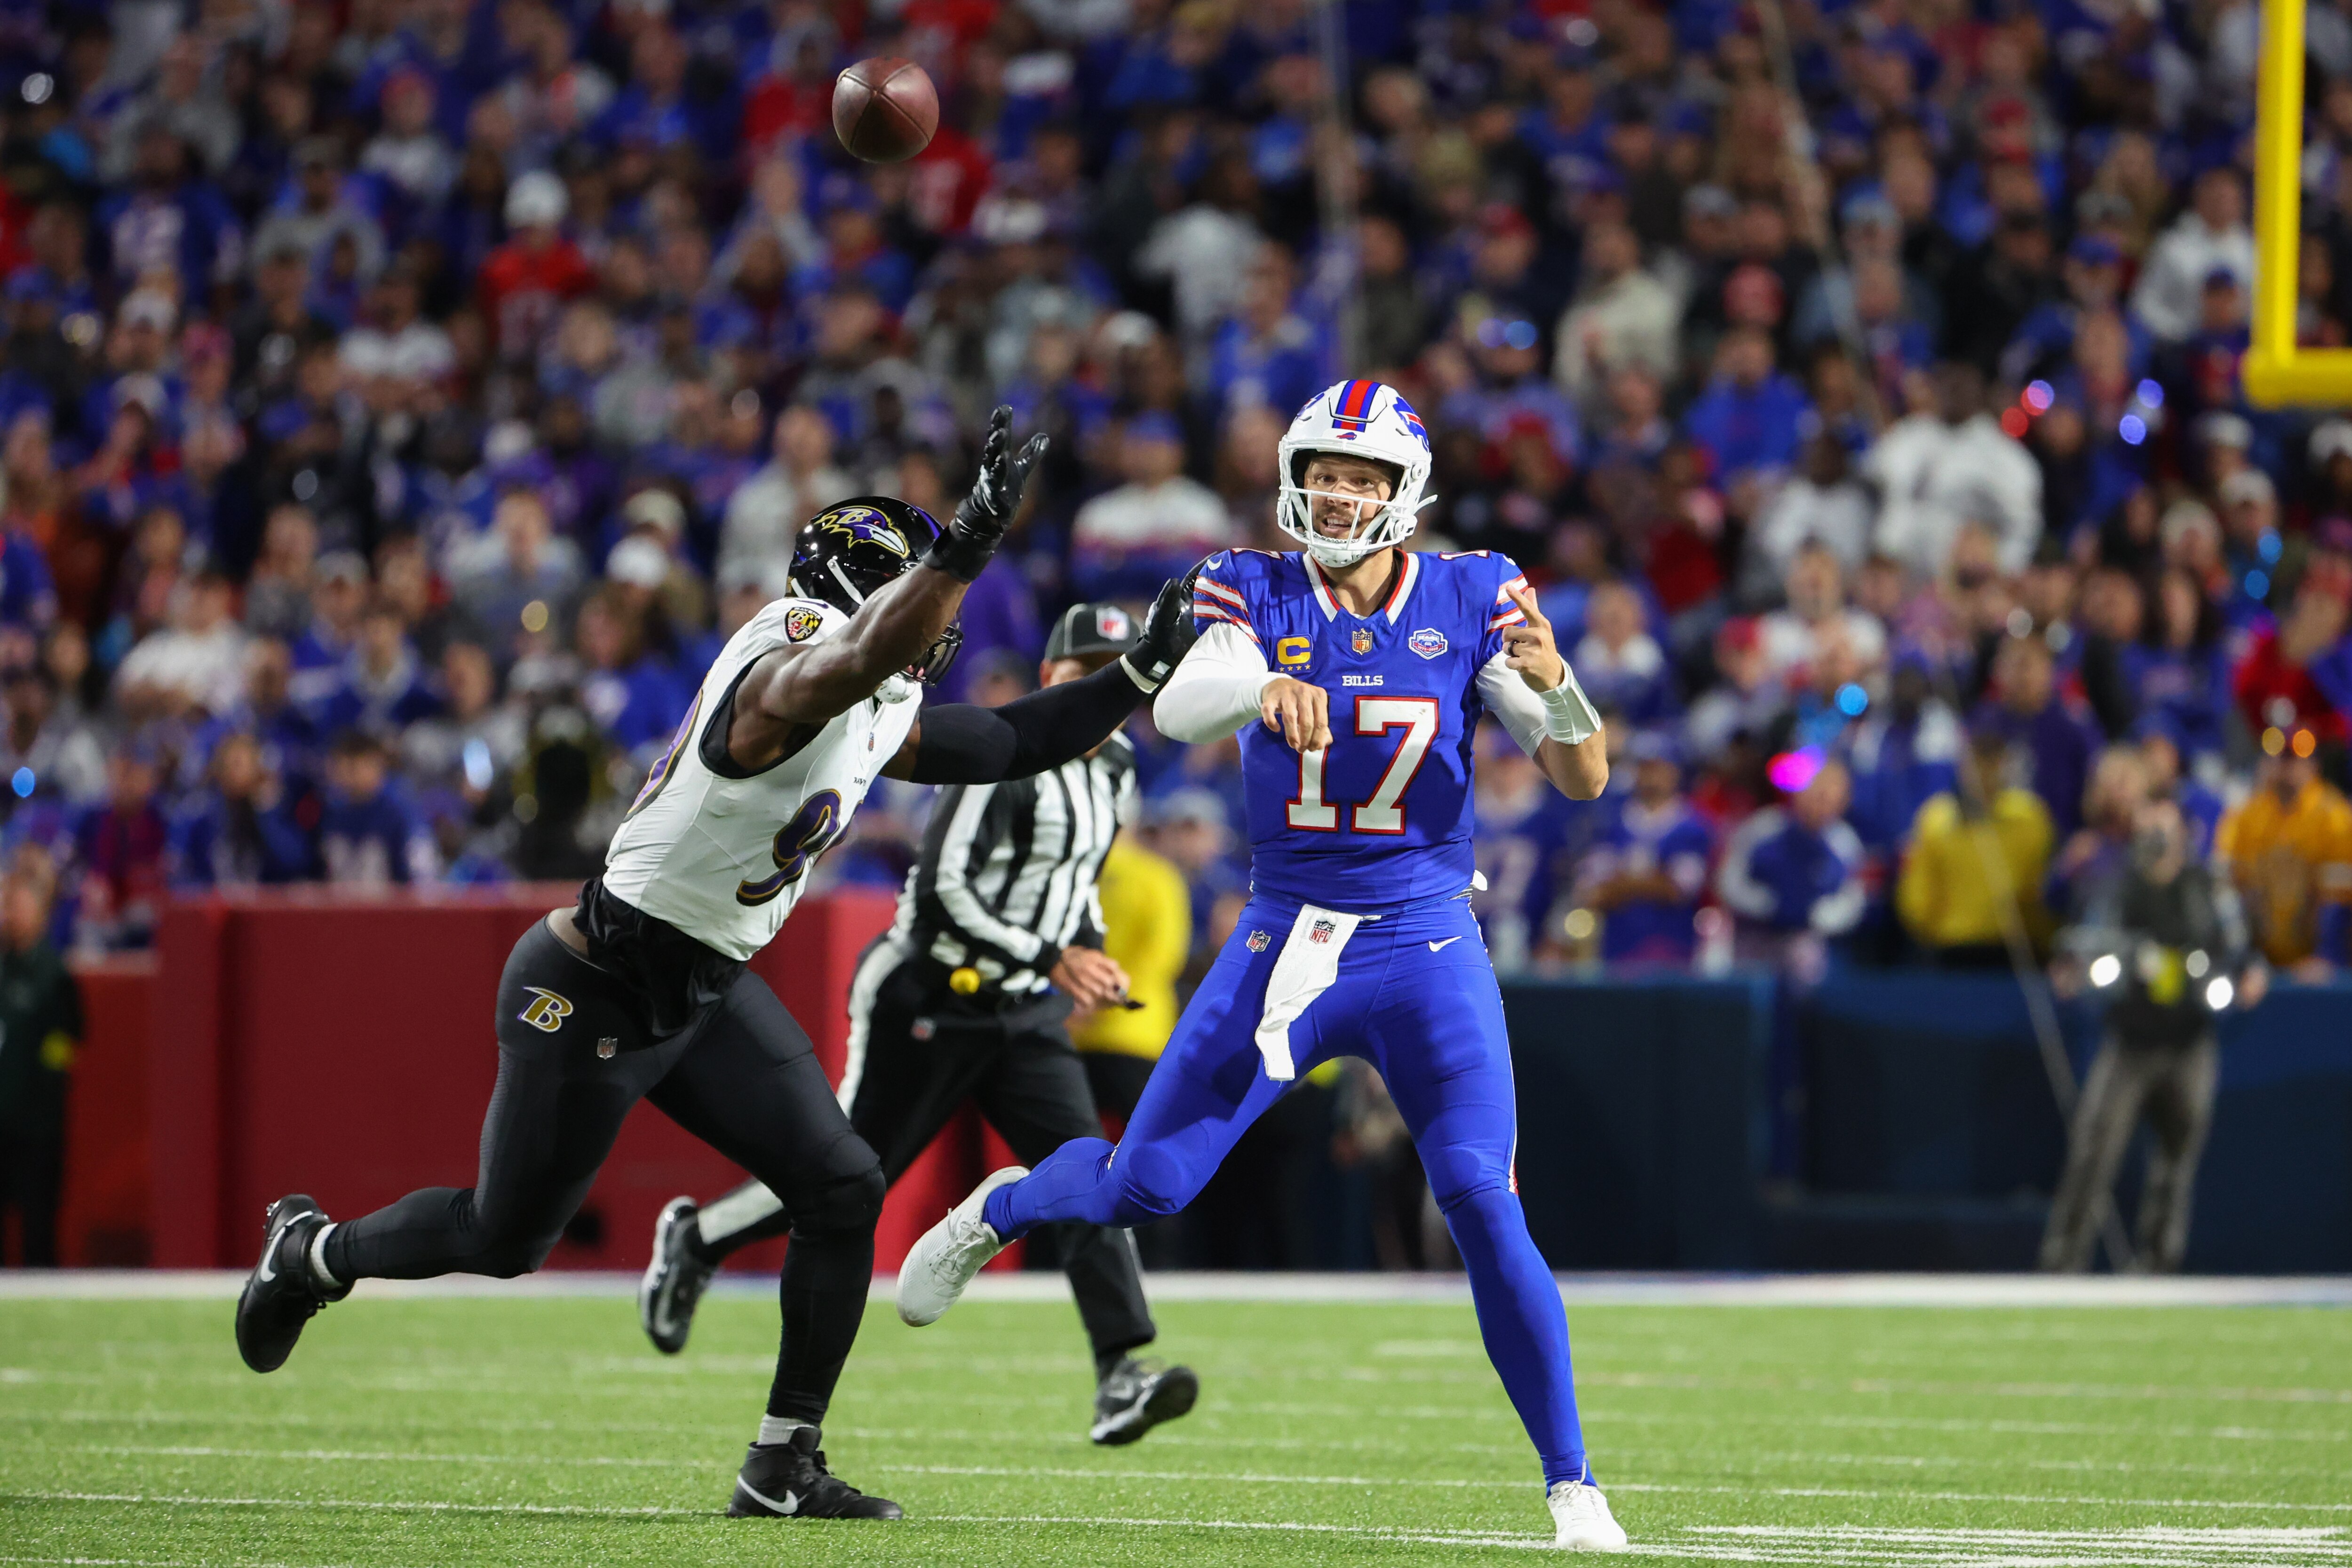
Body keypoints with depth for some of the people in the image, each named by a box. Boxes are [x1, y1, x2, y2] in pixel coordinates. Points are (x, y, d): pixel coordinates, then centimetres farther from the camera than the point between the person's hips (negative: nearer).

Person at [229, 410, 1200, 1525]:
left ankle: (784, 1468, 3)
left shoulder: (878, 715, 3)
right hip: (592, 998, -9)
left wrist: (1138, 677, 7)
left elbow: (1003, 747, 14)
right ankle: (312, 1253, 38)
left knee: (841, 1192, -4)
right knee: (504, 1238, 8)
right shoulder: (789, 679, -27)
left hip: (706, 992, 9)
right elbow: (858, 660, -51)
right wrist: (968, 542, -55)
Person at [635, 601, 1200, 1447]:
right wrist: (1052, 959, -24)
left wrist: (1094, 955, 7)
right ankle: (694, 1239, 28)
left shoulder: (1112, 771, 11)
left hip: (1025, 1013, 7)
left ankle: (1120, 1376, -19)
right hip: (931, 1005, -7)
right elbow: (943, 889, -22)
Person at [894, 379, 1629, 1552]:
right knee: (1143, 1186, 3)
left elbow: (1583, 778, -4)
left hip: (1424, 947, -1)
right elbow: (1175, 707, -21)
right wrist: (1263, 685, -43)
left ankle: (1569, 1482, -6)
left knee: (1481, 1203, -15)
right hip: (1283, 940, 1)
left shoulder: (1469, 602, -2)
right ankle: (1004, 1209, 39)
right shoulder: (1256, 593, -1)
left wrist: (1551, 682, -25)